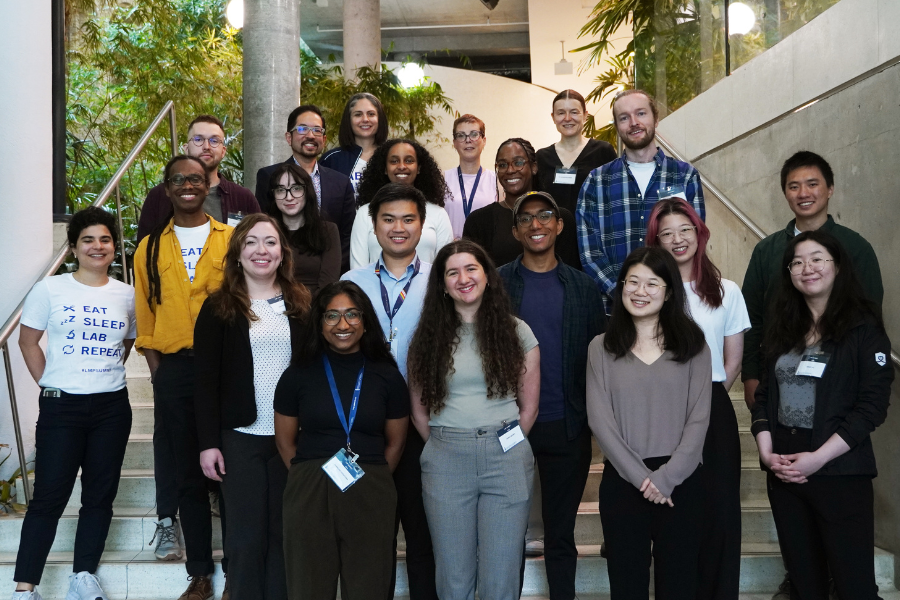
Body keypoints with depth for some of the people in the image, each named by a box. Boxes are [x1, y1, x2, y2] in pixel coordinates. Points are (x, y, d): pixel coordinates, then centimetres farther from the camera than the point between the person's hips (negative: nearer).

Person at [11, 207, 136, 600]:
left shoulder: (128, 295, 4)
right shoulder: (50, 289, -3)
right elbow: (28, 340, 3)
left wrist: (106, 373, 8)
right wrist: (50, 384, -1)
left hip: (112, 407, 3)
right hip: (61, 406, -3)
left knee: (100, 494, 8)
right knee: (49, 496, -1)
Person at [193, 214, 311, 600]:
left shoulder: (302, 304, 7)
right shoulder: (218, 308, 2)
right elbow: (205, 381, -1)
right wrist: (208, 442, -7)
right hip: (239, 437, -1)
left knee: (284, 532, 7)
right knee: (247, 534, 3)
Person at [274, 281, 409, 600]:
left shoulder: (387, 375, 4)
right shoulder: (299, 374, 4)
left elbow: (395, 443, 9)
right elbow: (284, 441, 7)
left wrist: (373, 478, 3)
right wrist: (310, 477, 1)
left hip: (370, 496, 0)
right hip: (309, 493, 0)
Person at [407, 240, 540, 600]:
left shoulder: (516, 332, 5)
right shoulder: (428, 337, 6)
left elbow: (529, 407, 7)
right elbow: (419, 412, 8)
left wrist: (502, 444, 7)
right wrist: (448, 448, 7)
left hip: (506, 458, 0)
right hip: (445, 460, 1)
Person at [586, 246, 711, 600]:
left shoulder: (692, 345, 3)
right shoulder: (602, 348, 4)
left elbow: (699, 418, -3)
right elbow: (599, 419, -3)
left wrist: (666, 476, -13)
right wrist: (640, 476, -11)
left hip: (681, 482, 0)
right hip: (622, 481, 0)